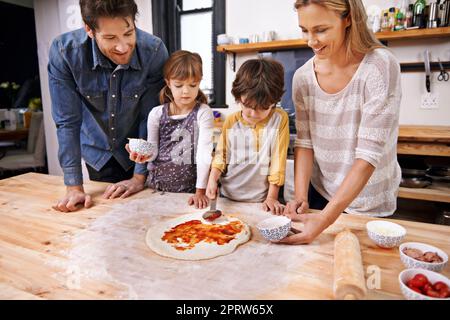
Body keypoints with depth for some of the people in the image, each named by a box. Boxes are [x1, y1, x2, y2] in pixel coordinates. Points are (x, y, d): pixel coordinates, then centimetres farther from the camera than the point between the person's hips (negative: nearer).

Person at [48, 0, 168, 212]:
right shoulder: (64, 52, -23)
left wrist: (139, 177, -16)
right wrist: (74, 188, -18)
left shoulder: (154, 51, -24)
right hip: (97, 153, 1)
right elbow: (67, 122, -18)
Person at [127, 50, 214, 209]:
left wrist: (200, 190, -17)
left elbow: (204, 153, -13)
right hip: (157, 186, 3)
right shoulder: (157, 114, 1)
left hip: (190, 188, -2)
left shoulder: (203, 113, -7)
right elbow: (153, 151, 5)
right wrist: (144, 155, -18)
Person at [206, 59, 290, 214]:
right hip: (228, 197, 2)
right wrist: (212, 179, -10)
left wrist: (272, 197, -6)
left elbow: (278, 159, -5)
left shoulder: (280, 119, -6)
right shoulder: (231, 121, 0)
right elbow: (221, 155, 6)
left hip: (261, 201, -2)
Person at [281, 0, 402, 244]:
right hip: (319, 195, 4)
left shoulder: (380, 67, -21)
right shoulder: (303, 77, -8)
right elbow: (304, 142, -4)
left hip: (369, 206, -3)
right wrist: (301, 196, -16)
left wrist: (326, 218, -30)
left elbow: (369, 155, -25)